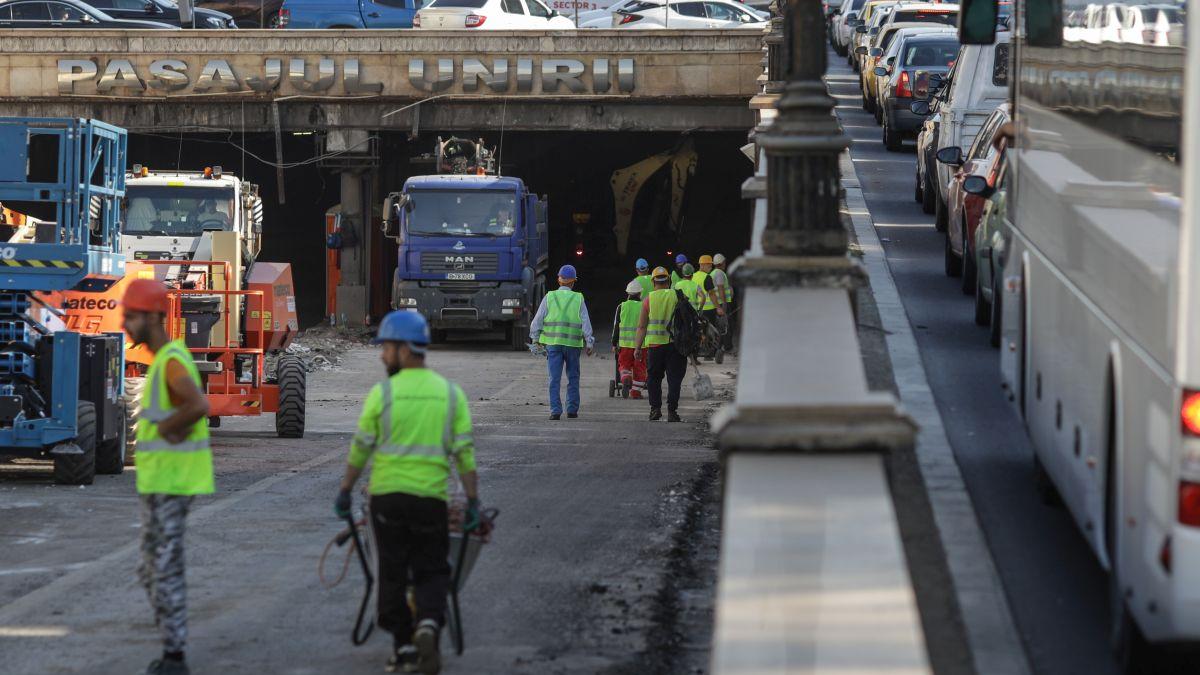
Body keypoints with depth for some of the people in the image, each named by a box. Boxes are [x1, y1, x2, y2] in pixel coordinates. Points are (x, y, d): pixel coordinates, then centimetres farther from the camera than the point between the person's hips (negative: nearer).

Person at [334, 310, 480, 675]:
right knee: (431, 571, 10)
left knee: (392, 574, 10)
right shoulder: (451, 394, 2)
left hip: (386, 495, -1)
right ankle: (428, 626, -16)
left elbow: (360, 449, 0)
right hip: (431, 496, 1)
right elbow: (464, 453, -1)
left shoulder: (382, 393, -4)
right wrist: (473, 501, 3)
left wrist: (345, 491, 11)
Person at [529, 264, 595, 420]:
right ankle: (572, 410, 13)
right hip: (573, 343, 0)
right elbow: (586, 323, 0)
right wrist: (589, 343, 3)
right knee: (573, 378, 12)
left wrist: (535, 340, 9)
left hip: (552, 343, 0)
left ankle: (555, 411, -8)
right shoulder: (578, 299, 2)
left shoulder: (549, 297, 3)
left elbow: (537, 321, 2)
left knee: (554, 379, -1)